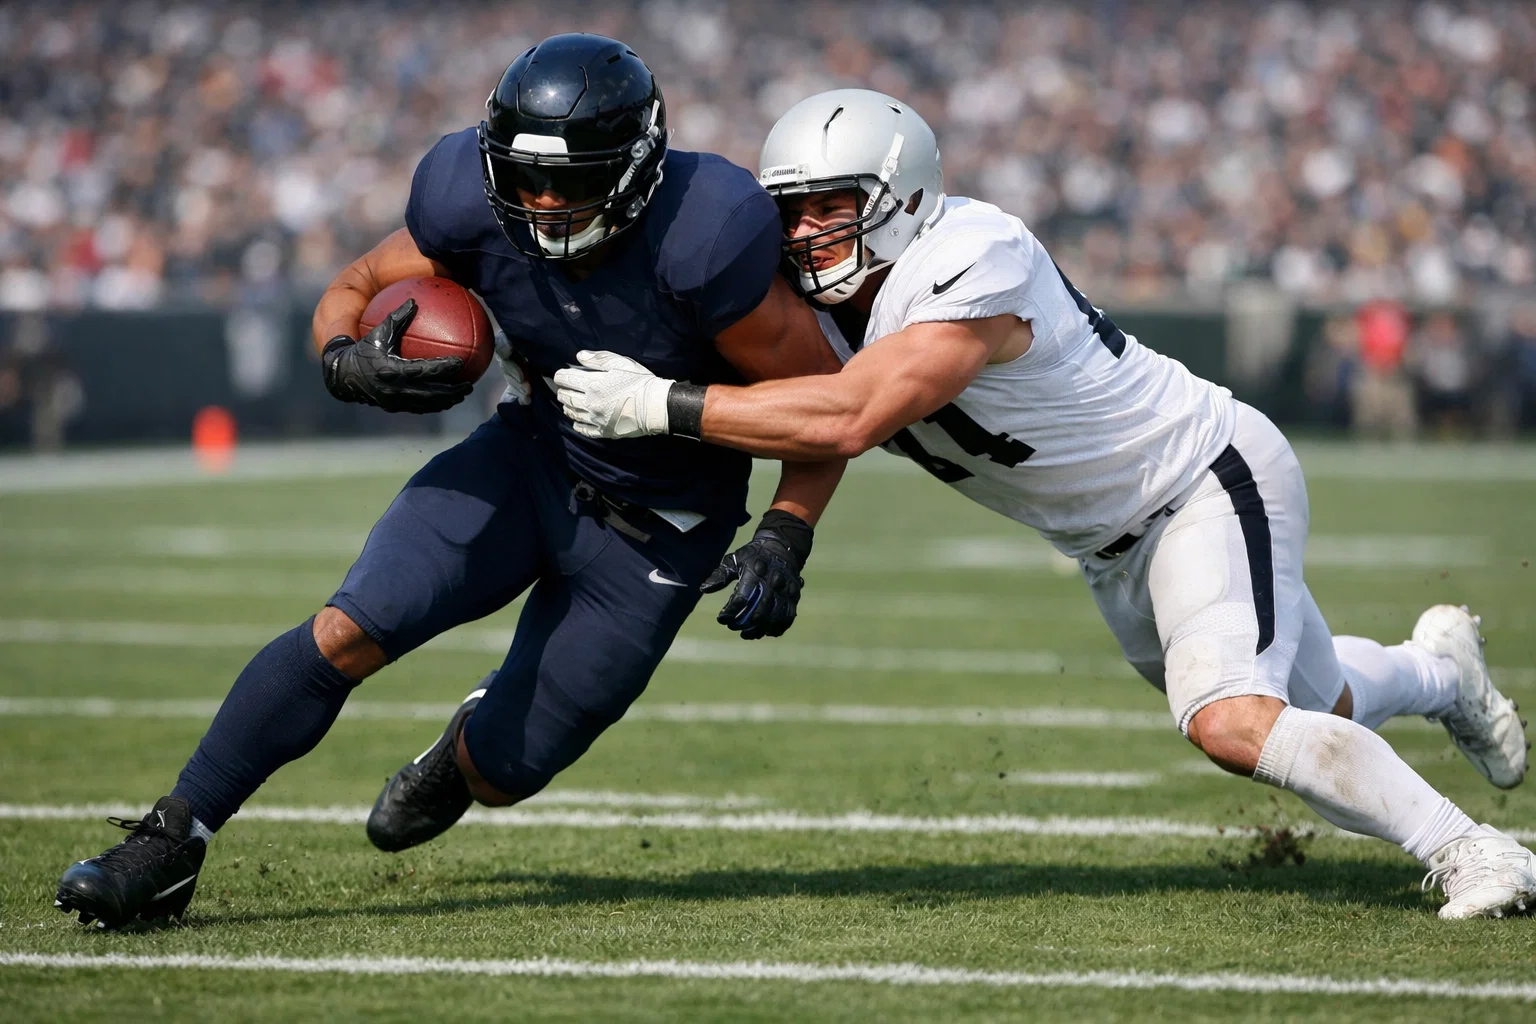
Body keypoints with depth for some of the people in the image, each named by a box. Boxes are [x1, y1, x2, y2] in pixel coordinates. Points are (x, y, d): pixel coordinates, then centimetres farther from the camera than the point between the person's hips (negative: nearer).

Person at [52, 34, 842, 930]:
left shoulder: (700, 245, -32)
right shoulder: (477, 212, -19)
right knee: (348, 632, -18)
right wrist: (352, 363, -25)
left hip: (653, 533, -3)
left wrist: (783, 540, -29)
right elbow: (351, 291, -2)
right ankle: (169, 846, -9)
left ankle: (463, 755, 43)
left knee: (502, 769, 3)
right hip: (529, 454, 3)